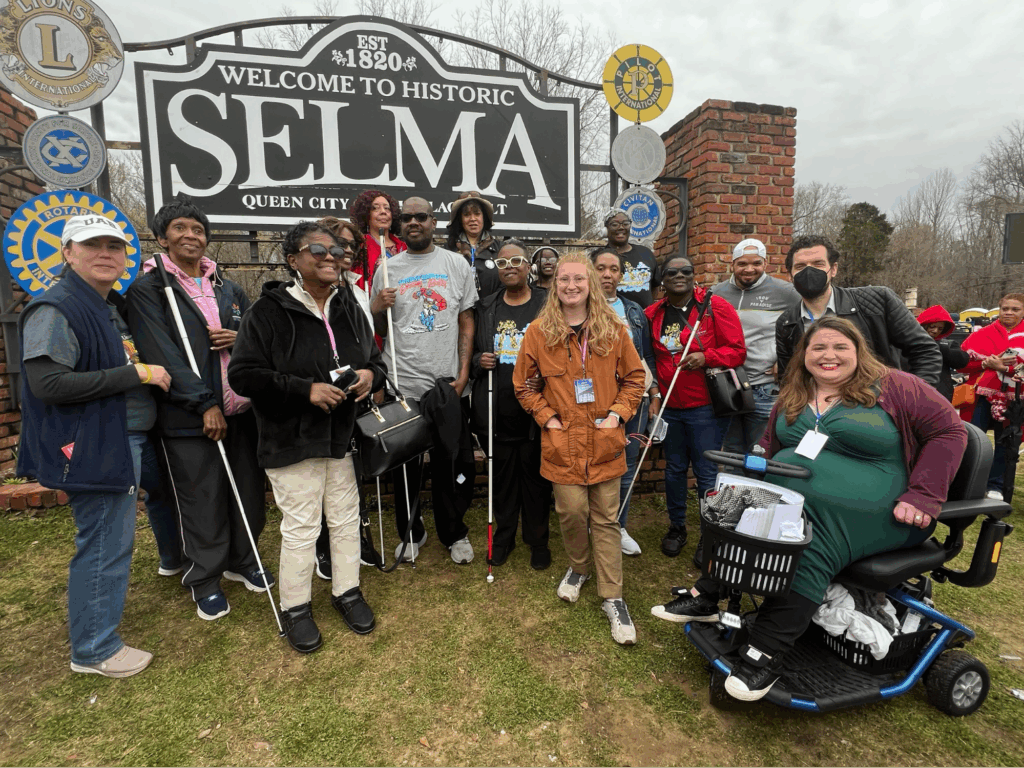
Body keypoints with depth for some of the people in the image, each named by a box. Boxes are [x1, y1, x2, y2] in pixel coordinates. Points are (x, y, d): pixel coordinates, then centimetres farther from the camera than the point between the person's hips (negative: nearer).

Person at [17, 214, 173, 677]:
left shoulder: (112, 306, 14)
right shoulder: (55, 310, -15)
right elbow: (47, 383, -24)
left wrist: (153, 370, 9)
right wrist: (135, 373, -23)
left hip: (124, 439, 9)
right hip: (93, 446, -9)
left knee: (112, 537, 20)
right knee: (105, 543, 1)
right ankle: (93, 650, 18)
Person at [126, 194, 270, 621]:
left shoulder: (228, 287, 14)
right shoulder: (147, 289, -3)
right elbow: (161, 354, -12)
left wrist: (242, 339, -6)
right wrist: (205, 404, -17)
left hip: (241, 409, 5)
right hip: (189, 418, -4)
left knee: (249, 492, 12)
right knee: (202, 502, 6)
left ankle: (242, 562, 35)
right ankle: (205, 579, 27)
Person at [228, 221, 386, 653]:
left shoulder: (349, 308, 8)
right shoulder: (269, 312, -9)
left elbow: (375, 359, 17)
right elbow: (242, 374, -14)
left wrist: (370, 375, -7)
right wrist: (306, 390, -21)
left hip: (344, 436, 5)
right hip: (292, 441, -5)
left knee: (347, 519, 15)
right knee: (300, 527, 5)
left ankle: (347, 591, 36)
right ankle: (295, 607, 28)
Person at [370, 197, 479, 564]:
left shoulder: (456, 264, 7)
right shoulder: (387, 269, 7)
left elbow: (466, 322, 5)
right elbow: (379, 330, 11)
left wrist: (463, 373, -3)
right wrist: (378, 308, -11)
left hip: (448, 384, 0)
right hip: (402, 384, 1)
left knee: (452, 465, 9)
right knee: (405, 467, 11)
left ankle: (454, 534, 30)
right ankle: (411, 533, 33)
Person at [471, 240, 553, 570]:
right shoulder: (486, 308, 11)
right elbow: (473, 350, 17)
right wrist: (479, 361, -4)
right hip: (497, 412, 3)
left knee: (536, 477, 8)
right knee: (502, 476, 13)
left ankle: (538, 539, 27)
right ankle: (504, 536, 32)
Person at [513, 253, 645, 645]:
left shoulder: (613, 329, 1)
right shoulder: (539, 331, -1)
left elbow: (634, 377, 9)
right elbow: (522, 383, 7)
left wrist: (618, 413, -3)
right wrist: (546, 417, -3)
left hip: (605, 441, 1)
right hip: (563, 442, 0)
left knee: (606, 519, 7)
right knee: (571, 511, 4)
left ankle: (612, 597, 19)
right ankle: (578, 568, 35)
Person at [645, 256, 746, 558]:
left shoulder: (716, 306, -4)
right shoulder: (653, 313, 6)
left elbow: (737, 351, -5)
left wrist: (706, 357, -21)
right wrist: (654, 395, 7)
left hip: (705, 408, -3)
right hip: (668, 408, 4)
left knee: (706, 474, 2)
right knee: (674, 469, 15)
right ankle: (677, 527, 34)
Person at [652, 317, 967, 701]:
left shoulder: (894, 388, 0)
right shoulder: (792, 398, 16)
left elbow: (949, 431, 0)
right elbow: (769, 447, 25)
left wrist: (921, 497, -10)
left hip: (864, 513, -5)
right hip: (784, 496, 6)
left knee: (811, 555, -30)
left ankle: (766, 654, -24)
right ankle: (706, 597, -13)